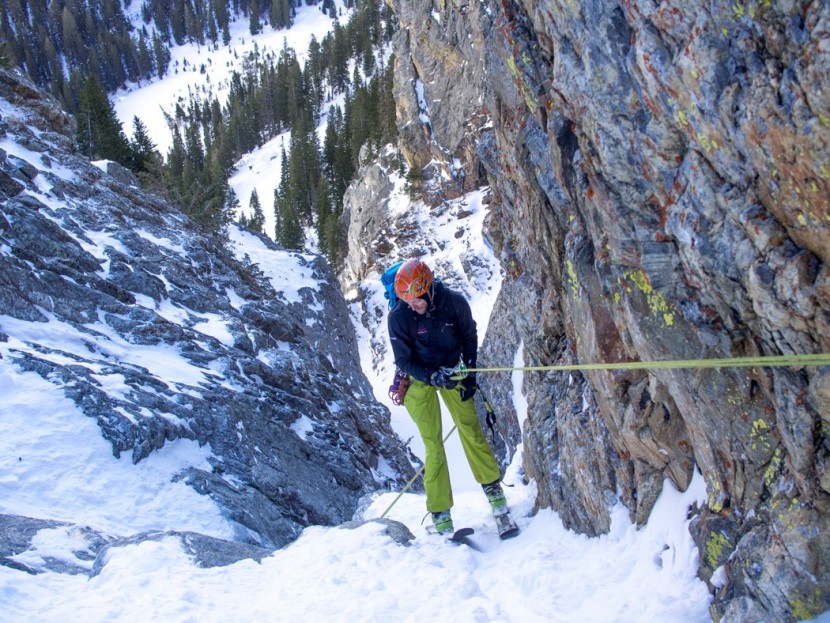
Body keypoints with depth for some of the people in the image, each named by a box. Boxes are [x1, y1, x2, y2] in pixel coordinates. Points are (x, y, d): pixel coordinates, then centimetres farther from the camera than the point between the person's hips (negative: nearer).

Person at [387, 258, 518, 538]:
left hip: (452, 371, 2)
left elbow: (469, 337, 0)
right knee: (433, 445, -5)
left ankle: (493, 489, 11)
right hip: (419, 379, -2)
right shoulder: (398, 317, -23)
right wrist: (434, 377, -28)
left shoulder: (454, 303, -19)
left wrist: (469, 374, -4)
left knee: (470, 429, -5)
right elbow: (403, 361, -14)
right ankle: (440, 515, 1)